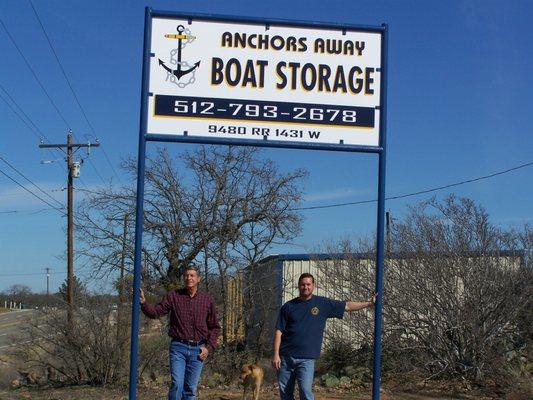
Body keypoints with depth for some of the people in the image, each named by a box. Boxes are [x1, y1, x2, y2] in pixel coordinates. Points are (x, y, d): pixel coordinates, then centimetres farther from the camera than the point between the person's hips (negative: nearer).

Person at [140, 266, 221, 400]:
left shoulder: (207, 300, 5)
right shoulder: (173, 296, 2)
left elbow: (215, 327, 11)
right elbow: (155, 312, -6)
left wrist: (209, 347, 0)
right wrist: (143, 302, -25)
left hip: (198, 350, 2)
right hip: (178, 347, -2)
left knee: (191, 389, 6)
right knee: (177, 384, -14)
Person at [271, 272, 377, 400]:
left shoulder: (322, 303, 5)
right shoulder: (288, 306, 4)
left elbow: (347, 306, 10)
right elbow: (279, 331, 1)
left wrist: (369, 303, 8)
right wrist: (276, 354, -6)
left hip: (306, 359, -1)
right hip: (285, 356, 1)